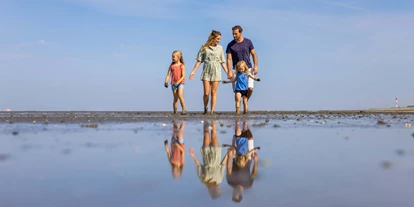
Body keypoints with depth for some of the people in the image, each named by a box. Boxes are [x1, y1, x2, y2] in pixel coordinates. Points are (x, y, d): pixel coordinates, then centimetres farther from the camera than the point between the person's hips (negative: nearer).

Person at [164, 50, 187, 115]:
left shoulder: (182, 66, -4)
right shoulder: (171, 66, 8)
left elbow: (183, 76, -10)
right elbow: (168, 75, 5)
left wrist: (178, 82, -24)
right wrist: (166, 81, -13)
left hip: (180, 83, -4)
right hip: (173, 83, 4)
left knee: (180, 95, -22)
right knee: (175, 98, 5)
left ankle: (184, 109, -15)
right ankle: (175, 112, 10)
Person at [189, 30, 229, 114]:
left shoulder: (220, 48, 9)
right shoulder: (204, 47, 2)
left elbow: (222, 62, 12)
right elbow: (199, 61, 4)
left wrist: (227, 72, 6)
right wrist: (193, 71, -1)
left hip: (216, 72, 1)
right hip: (206, 72, -1)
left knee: (213, 93, -1)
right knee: (206, 93, -4)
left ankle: (212, 111, 1)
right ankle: (205, 108, 18)